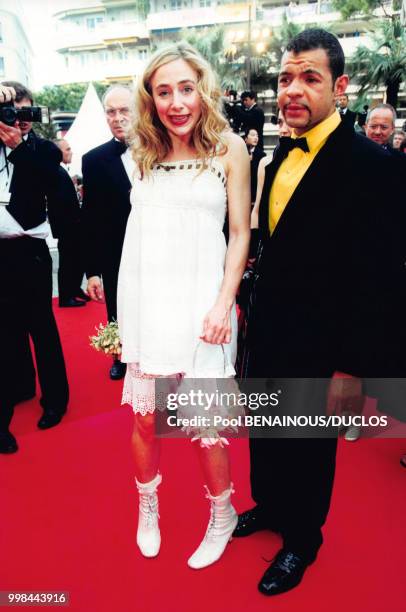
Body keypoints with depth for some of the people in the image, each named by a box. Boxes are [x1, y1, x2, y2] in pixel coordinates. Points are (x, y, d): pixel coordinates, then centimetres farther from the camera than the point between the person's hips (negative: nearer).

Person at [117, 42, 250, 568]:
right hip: (146, 303, 4)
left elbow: (240, 233, -1)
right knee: (142, 416, 12)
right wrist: (125, 303, 7)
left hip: (200, 303, -3)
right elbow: (140, 229, 12)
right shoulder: (145, 152, 10)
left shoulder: (228, 148, 0)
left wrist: (224, 303, -10)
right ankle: (147, 507, 40)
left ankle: (222, 516, 32)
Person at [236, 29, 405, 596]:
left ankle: (301, 540, 41)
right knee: (265, 433, 23)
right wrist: (257, 308, 13)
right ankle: (269, 505, 50)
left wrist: (353, 367, -18)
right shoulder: (283, 155, 6)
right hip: (269, 332, 7)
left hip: (318, 345, -6)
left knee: (308, 447, 14)